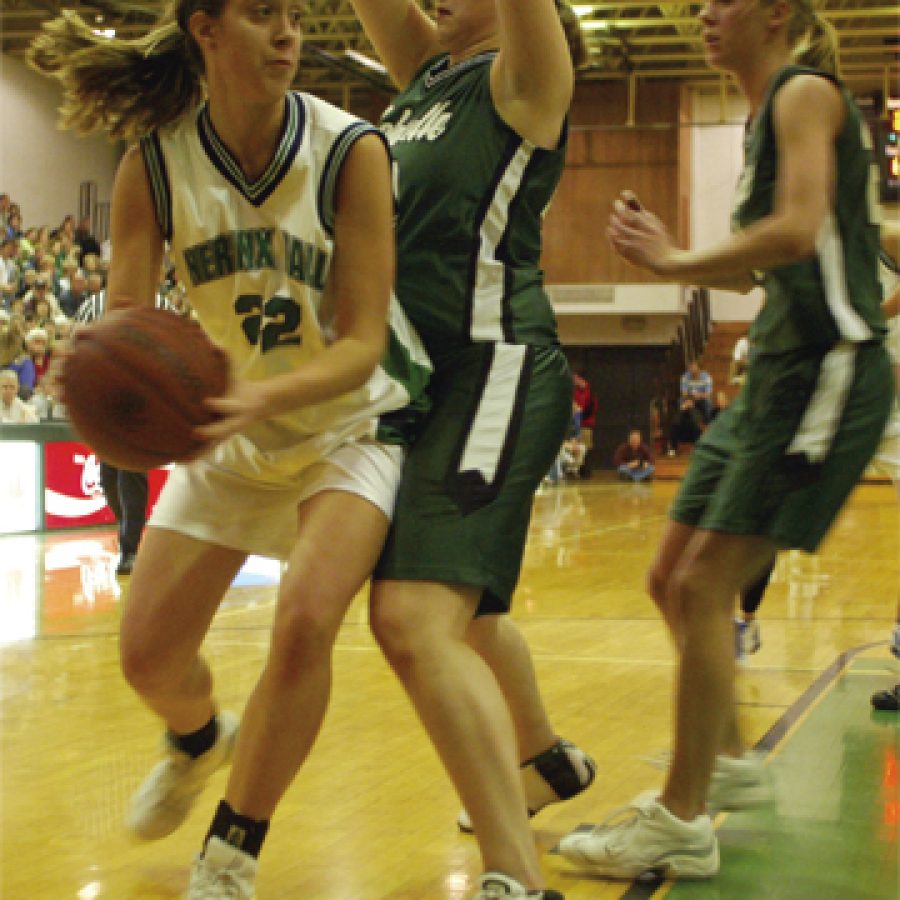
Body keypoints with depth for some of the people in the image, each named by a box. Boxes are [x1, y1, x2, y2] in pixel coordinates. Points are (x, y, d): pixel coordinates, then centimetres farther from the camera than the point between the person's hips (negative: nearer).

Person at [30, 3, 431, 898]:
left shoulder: (349, 150, -21)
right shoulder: (153, 162, -14)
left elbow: (361, 343, -23)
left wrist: (265, 396, -42)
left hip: (353, 422, -3)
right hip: (233, 425, 3)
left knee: (304, 620, -26)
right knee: (148, 654, 1)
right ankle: (198, 740, 41)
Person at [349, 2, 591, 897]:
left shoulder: (523, 78, -3)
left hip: (496, 371, -10)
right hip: (425, 376, 10)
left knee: (415, 617, -24)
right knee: (463, 605, 26)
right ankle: (542, 760, 50)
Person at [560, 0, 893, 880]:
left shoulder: (806, 92, -8)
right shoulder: (765, 115, 19)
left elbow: (798, 232, -25)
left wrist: (674, 262, -15)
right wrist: (666, 253, 7)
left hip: (826, 372, -10)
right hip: (774, 374, 10)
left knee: (703, 587, -12)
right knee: (672, 581, 12)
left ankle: (680, 825, -4)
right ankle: (728, 758, 30)